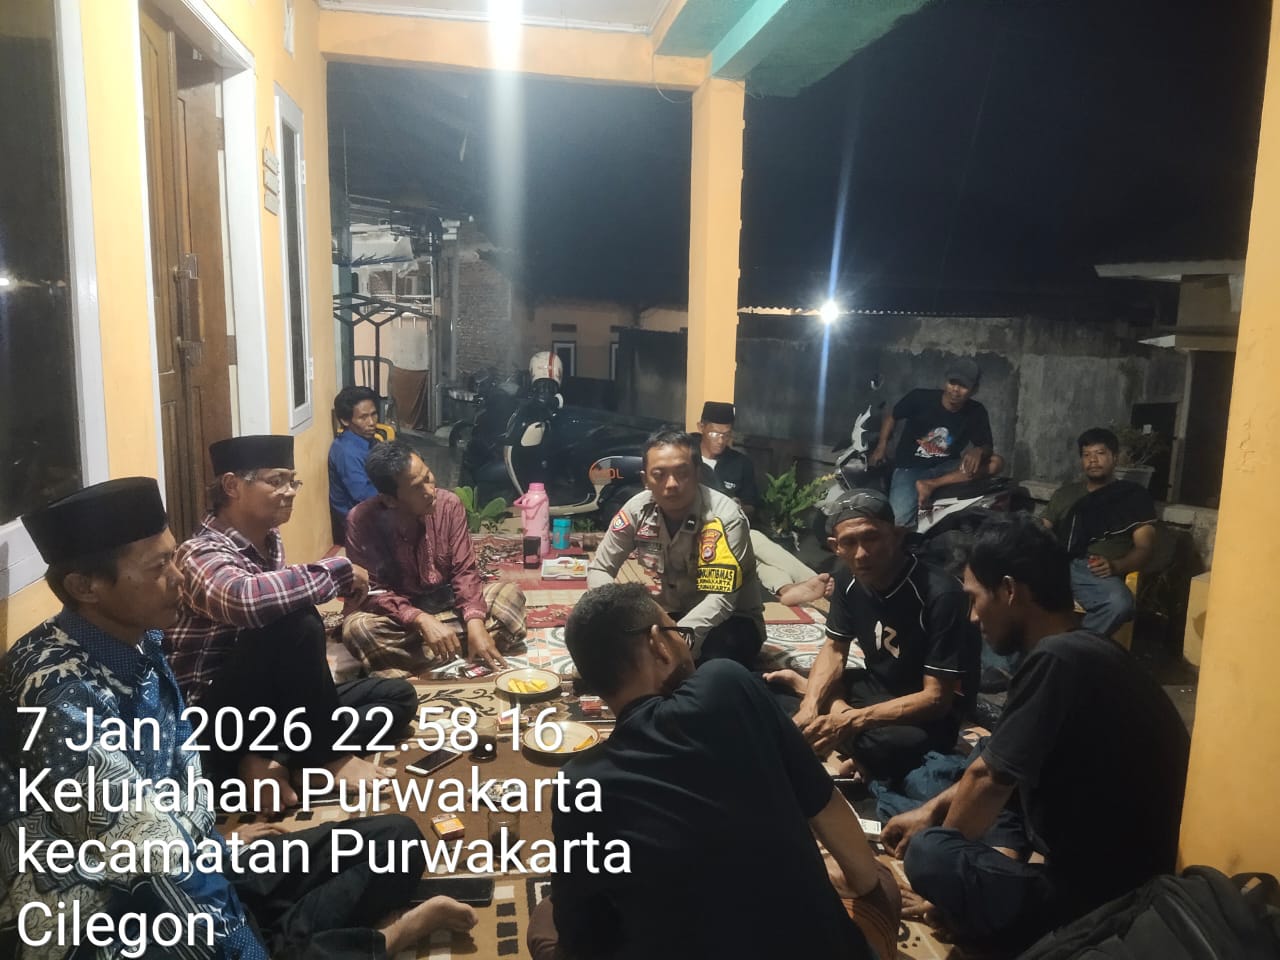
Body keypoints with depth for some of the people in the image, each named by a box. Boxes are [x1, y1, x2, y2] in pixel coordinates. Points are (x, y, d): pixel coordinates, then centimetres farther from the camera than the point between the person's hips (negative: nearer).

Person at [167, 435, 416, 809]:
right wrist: (339, 571, -30)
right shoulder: (203, 554, -20)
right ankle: (328, 756, -13)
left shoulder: (270, 541, 7)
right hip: (218, 717, -9)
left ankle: (268, 758, -11)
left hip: (269, 699, 9)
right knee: (297, 623, -33)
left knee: (400, 696, 3)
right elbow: (245, 599, -42)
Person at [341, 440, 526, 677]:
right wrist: (422, 620, -36)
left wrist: (475, 623, -29)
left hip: (447, 603, 3)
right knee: (358, 628, -34)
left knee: (511, 595, -19)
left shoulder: (449, 504, -14)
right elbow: (371, 591, -20)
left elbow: (464, 571, -12)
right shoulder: (362, 521, -21)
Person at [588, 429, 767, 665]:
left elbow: (720, 600, -33)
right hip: (671, 614, 4)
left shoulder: (725, 517, -26)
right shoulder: (637, 509, -12)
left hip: (731, 619, -3)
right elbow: (599, 568, -2)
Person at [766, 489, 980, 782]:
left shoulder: (940, 594, -29)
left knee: (885, 746, -38)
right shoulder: (849, 577, -7)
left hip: (931, 714, -6)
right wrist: (810, 706, -18)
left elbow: (936, 698, -27)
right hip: (877, 687, 6)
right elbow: (834, 649, 1)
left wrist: (853, 720, -35)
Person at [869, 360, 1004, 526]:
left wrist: (978, 451, -24)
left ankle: (930, 485, -25)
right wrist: (882, 445, -7)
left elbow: (987, 447, 1)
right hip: (910, 467, -4)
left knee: (996, 462, -23)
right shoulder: (920, 398, -11)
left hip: (944, 468, 4)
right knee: (897, 521, -32)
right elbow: (891, 416, 6)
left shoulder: (977, 413, -5)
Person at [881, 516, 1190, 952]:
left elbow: (989, 779, -14)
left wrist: (937, 844, 4)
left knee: (928, 854, -14)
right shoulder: (1081, 650, 6)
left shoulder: (1057, 659, -25)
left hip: (1099, 898, -10)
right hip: (1123, 874, 10)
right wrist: (932, 810, 19)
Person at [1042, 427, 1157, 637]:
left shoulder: (1134, 495, 16)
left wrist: (1116, 566, -16)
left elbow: (1144, 547, 6)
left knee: (1119, 603, -38)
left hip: (1098, 572, -2)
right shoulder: (1066, 492, 28)